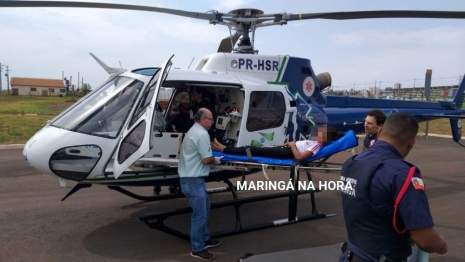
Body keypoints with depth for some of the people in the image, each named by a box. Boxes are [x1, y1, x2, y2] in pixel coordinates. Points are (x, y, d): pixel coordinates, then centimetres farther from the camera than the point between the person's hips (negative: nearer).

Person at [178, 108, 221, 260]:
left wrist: (211, 147, 10)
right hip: (193, 180, -11)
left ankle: (205, 239, 33)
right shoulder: (202, 134, -19)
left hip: (190, 178, 11)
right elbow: (206, 159, -21)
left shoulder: (193, 131, 15)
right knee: (200, 214, -3)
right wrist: (213, 159, 0)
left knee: (205, 208, 21)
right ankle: (197, 249, 8)